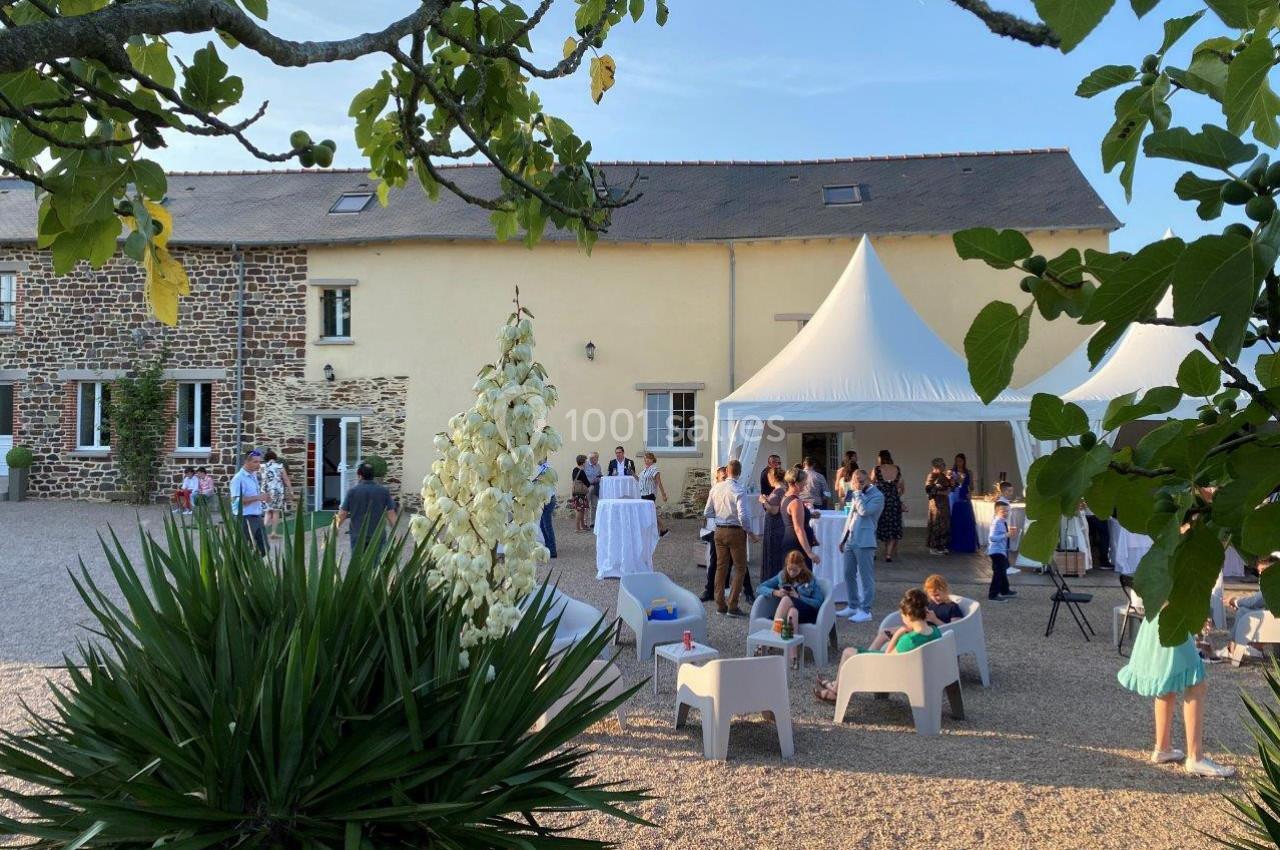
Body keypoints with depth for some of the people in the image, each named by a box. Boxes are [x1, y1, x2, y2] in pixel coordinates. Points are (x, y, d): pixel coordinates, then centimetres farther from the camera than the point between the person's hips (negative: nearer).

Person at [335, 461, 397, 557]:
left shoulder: (352, 491, -5)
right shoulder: (384, 491, -3)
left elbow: (342, 514, -4)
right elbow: (391, 515, -5)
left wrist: (336, 526, 14)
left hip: (358, 536, 0)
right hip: (378, 536, 0)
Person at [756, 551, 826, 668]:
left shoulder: (810, 580, 8)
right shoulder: (782, 576, 14)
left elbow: (819, 603, -3)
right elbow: (760, 588, 10)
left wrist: (798, 597, -15)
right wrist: (775, 592, -10)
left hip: (805, 614, -2)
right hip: (785, 612, 2)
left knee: (787, 599, -36)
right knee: (793, 612, -39)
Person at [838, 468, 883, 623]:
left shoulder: (877, 496, -8)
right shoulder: (858, 494, 17)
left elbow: (864, 511, -23)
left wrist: (858, 492, -13)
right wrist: (843, 538, 19)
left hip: (864, 542, -8)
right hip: (850, 540, 8)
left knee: (865, 577, -3)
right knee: (848, 574, 12)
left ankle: (865, 610, 2)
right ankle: (853, 606, 23)